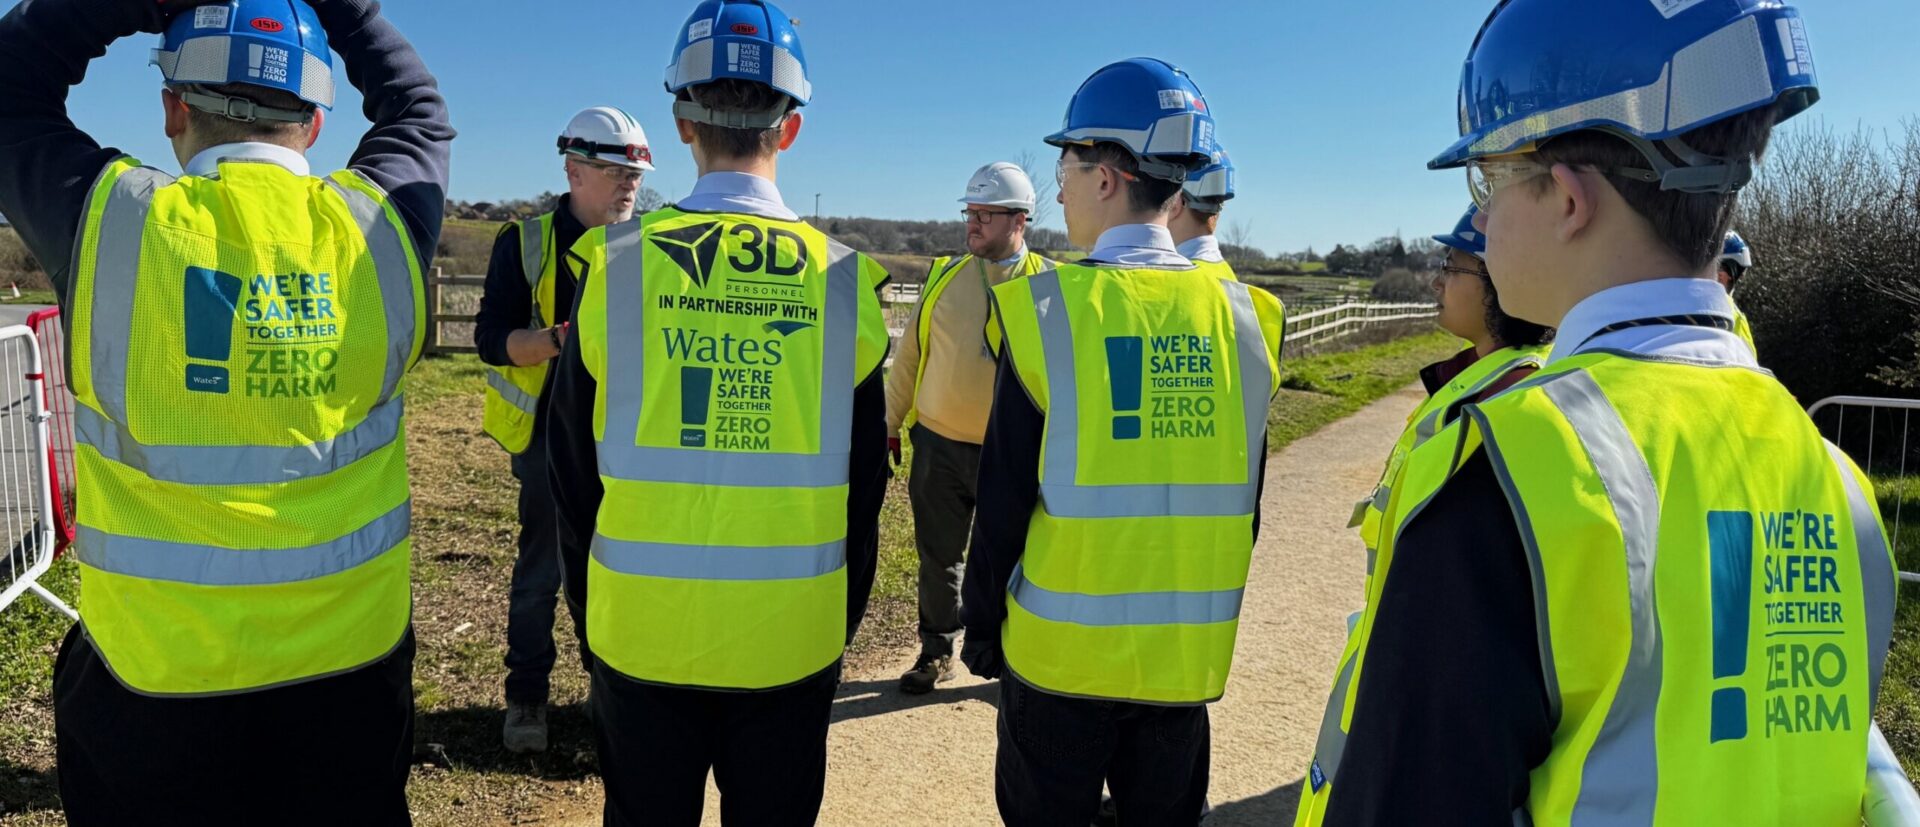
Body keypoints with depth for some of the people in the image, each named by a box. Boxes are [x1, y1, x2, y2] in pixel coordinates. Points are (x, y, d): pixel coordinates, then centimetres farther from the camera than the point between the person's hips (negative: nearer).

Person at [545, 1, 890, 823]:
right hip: (792, 638, 1)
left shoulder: (619, 261, -7)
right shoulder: (843, 278, -6)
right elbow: (864, 484, 1)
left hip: (644, 630, 0)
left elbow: (574, 461, 1)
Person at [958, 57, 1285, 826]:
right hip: (1189, 656, 3)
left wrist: (982, 630, 3)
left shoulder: (1050, 308, -13)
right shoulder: (1240, 315, -2)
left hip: (1062, 652, -3)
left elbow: (1003, 503, -10)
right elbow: (1244, 510, 5)